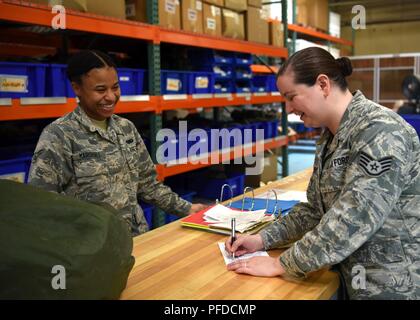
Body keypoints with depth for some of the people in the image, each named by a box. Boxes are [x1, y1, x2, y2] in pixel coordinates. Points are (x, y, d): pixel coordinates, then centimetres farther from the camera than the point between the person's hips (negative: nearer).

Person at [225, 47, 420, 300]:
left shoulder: (380, 131, -23)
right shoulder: (331, 136, 5)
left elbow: (352, 220, -28)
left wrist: (281, 265, -22)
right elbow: (316, 208, 9)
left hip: (392, 285, -7)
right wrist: (263, 239, -2)